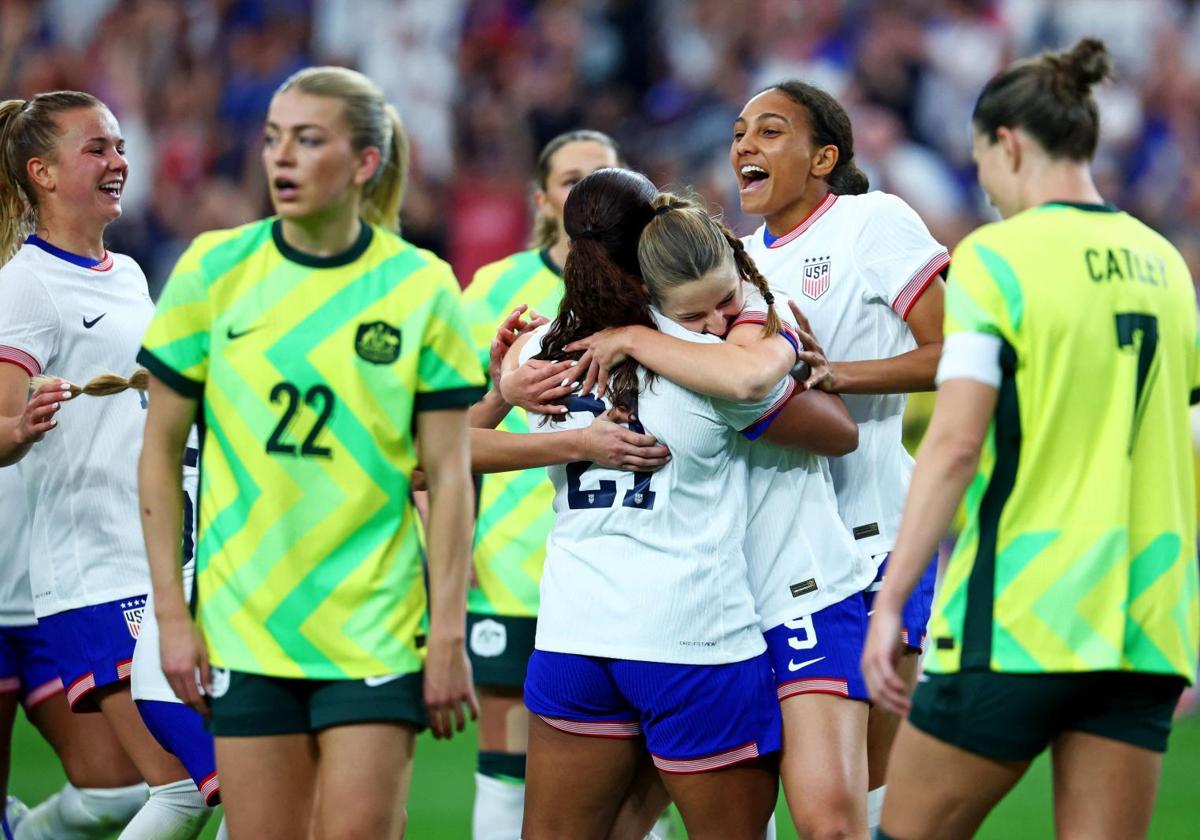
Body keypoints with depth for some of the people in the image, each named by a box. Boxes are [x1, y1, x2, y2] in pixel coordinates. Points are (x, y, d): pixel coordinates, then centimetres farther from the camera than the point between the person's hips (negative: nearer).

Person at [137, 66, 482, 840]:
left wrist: (448, 633, -5)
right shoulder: (214, 269, 0)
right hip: (243, 625, 1)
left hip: (377, 627, -1)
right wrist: (171, 613, 0)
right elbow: (161, 450, 5)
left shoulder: (422, 287, -2)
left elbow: (448, 476, 0)